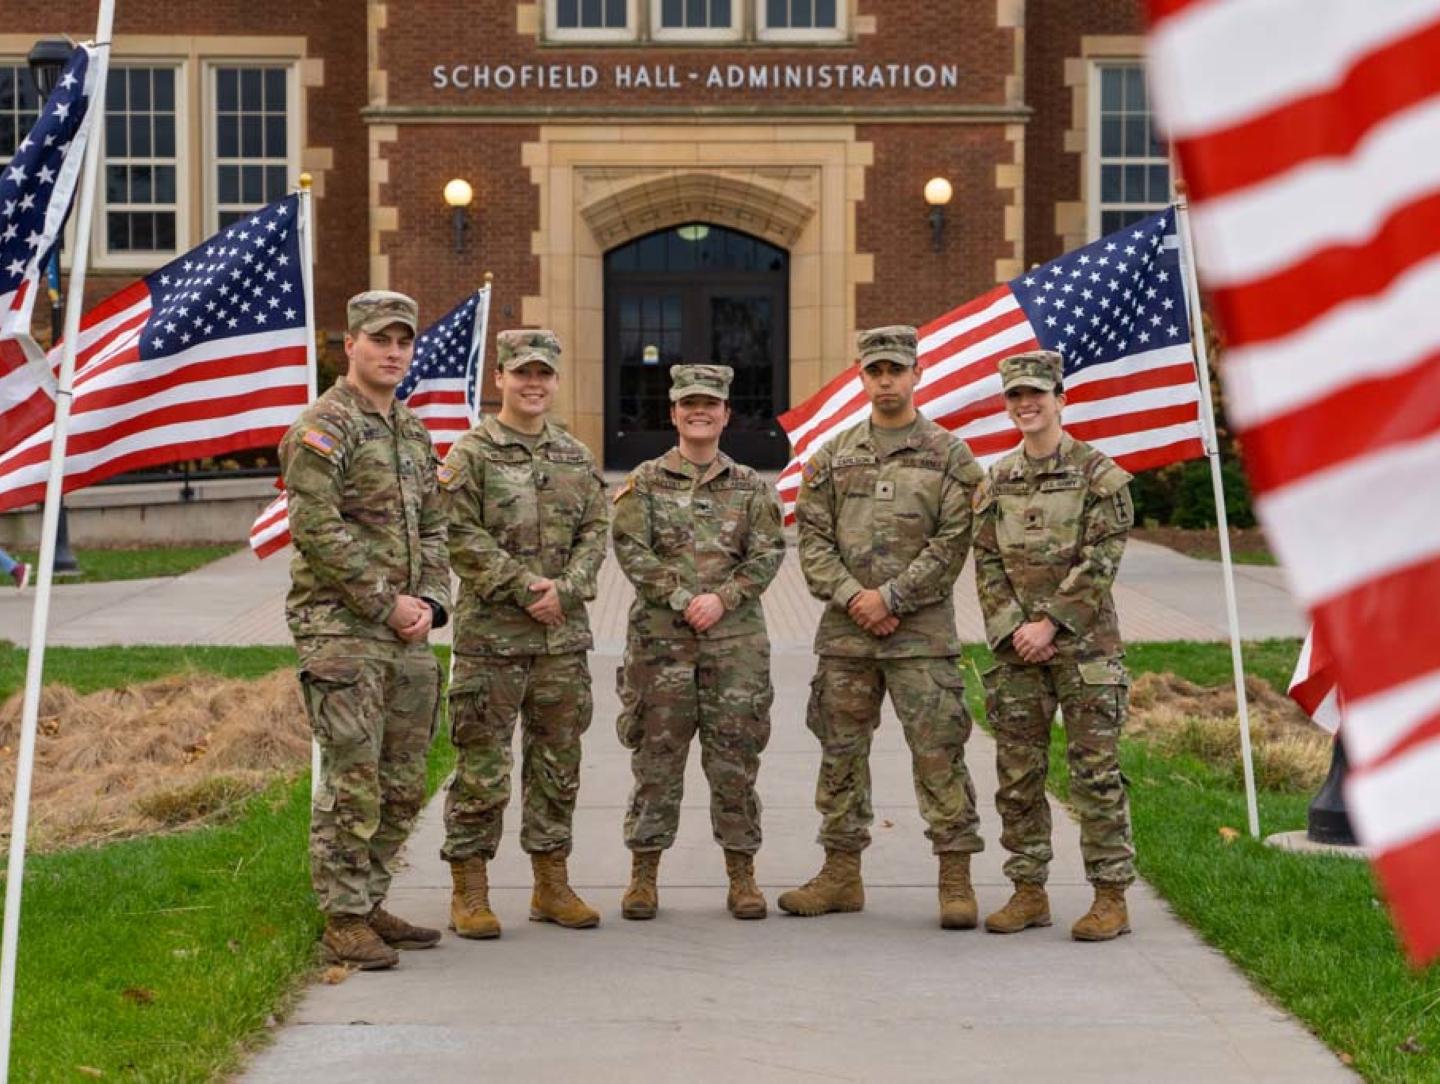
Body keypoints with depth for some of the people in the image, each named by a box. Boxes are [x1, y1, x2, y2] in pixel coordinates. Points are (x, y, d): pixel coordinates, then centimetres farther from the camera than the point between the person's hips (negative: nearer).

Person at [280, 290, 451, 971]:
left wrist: (428, 601, 1)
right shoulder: (323, 428, -8)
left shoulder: (413, 432, 17)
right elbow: (317, 530, -16)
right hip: (340, 630, -8)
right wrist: (387, 603, -14)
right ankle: (344, 921, -1)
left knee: (401, 785, 11)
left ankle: (369, 905, 21)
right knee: (352, 781, -8)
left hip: (406, 635, 8)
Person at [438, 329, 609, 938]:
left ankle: (552, 886, 20)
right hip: (491, 635, -5)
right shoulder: (470, 454, -3)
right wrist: (524, 587, -16)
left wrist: (565, 589, -9)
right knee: (481, 768, -3)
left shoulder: (576, 458, 13)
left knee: (558, 764, 10)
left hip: (565, 634, 5)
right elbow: (462, 538, -10)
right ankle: (469, 892, 5)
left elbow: (595, 534, 9)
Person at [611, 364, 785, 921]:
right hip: (660, 639, -1)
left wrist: (722, 599, -13)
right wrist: (683, 599, -15)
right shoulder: (644, 482, 6)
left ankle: (742, 875, 12)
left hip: (736, 640, 1)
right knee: (657, 756, 2)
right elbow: (631, 549, -5)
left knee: (735, 758, 3)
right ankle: (643, 873, 10)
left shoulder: (751, 486, 11)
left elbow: (768, 553, 2)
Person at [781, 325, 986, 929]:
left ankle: (955, 878, 1)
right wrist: (852, 597, -9)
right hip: (844, 631, 4)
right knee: (841, 752, 8)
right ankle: (842, 874, 18)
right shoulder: (833, 456, 10)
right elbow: (812, 539, 5)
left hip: (921, 632, -4)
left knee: (938, 752, -5)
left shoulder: (948, 456, 1)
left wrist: (889, 597, -12)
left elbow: (951, 543, -6)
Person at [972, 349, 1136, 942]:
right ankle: (1028, 891, 15)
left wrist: (1050, 623, -13)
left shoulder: (1097, 473, -2)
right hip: (1016, 647, 5)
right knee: (1018, 774, 6)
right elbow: (987, 564, 8)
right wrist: (1013, 630, -5)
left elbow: (1099, 561, -8)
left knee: (1095, 771, -3)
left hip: (1084, 644, -5)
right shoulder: (996, 480, 12)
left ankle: (1111, 897, 2)